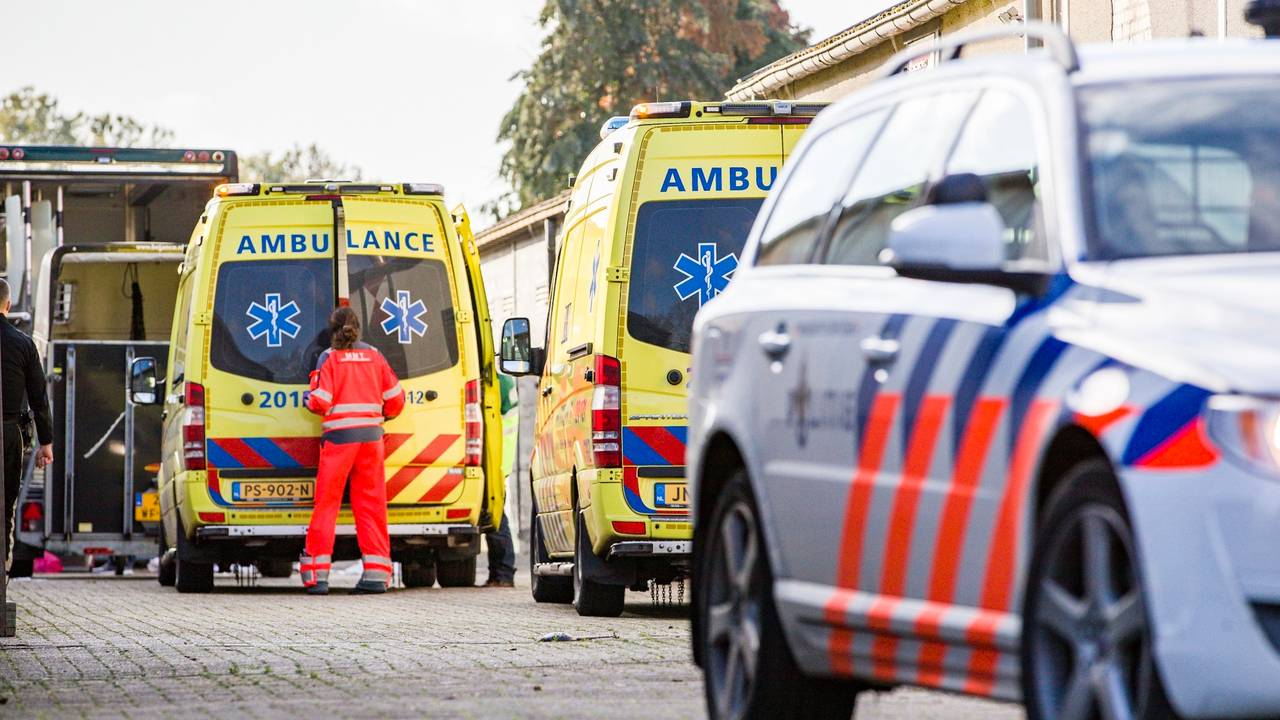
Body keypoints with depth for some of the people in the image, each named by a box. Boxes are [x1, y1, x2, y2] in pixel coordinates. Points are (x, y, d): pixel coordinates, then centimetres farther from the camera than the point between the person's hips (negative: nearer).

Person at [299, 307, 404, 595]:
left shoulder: (330, 358, -3)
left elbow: (320, 402, -10)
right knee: (371, 504, 7)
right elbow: (395, 398, 9)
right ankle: (376, 573, 3)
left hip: (339, 438, -3)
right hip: (371, 436, 3)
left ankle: (317, 574, 0)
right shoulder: (374, 356, 7)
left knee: (327, 503, 3)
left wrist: (308, 399, 12)